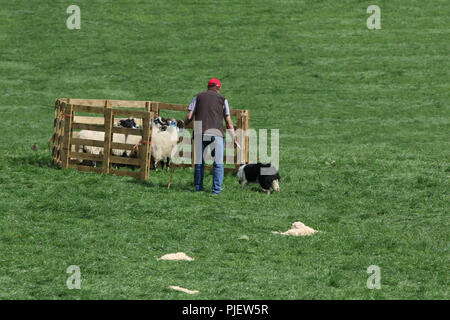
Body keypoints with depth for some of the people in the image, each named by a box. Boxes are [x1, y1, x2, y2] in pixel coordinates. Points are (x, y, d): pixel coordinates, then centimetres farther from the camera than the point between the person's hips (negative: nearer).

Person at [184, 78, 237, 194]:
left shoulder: (198, 97, 14)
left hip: (200, 133, 2)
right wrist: (233, 136, 17)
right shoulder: (222, 99, 12)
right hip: (216, 133, -2)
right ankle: (216, 189, -4)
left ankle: (198, 187, 12)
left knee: (199, 161, 11)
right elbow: (228, 121, 8)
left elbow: (189, 116, 7)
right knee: (218, 163, 2)